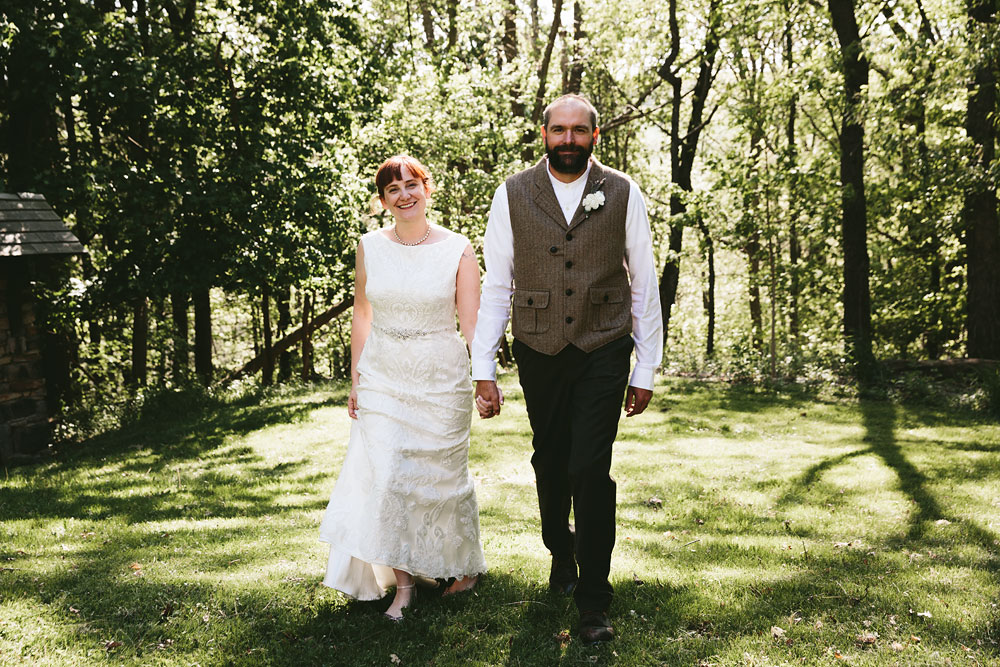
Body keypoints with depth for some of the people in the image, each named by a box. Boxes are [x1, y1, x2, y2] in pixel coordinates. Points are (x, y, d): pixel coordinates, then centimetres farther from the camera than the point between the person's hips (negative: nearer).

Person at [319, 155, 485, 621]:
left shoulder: (458, 251, -6)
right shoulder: (370, 247, 2)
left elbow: (472, 324, -6)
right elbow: (362, 317, 9)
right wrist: (355, 381, 6)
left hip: (441, 381, -2)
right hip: (382, 380, 2)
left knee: (442, 476, 10)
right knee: (385, 478, -5)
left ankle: (467, 565, 34)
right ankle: (402, 584, 8)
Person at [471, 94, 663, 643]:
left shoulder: (623, 195, 0)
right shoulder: (512, 195, 1)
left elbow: (644, 285, 4)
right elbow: (495, 285, 2)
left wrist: (646, 370, 3)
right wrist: (483, 370, -2)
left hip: (604, 353, -1)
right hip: (539, 352, 2)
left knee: (591, 470, -9)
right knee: (550, 463, 14)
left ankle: (593, 598, 7)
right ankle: (560, 552, 43)